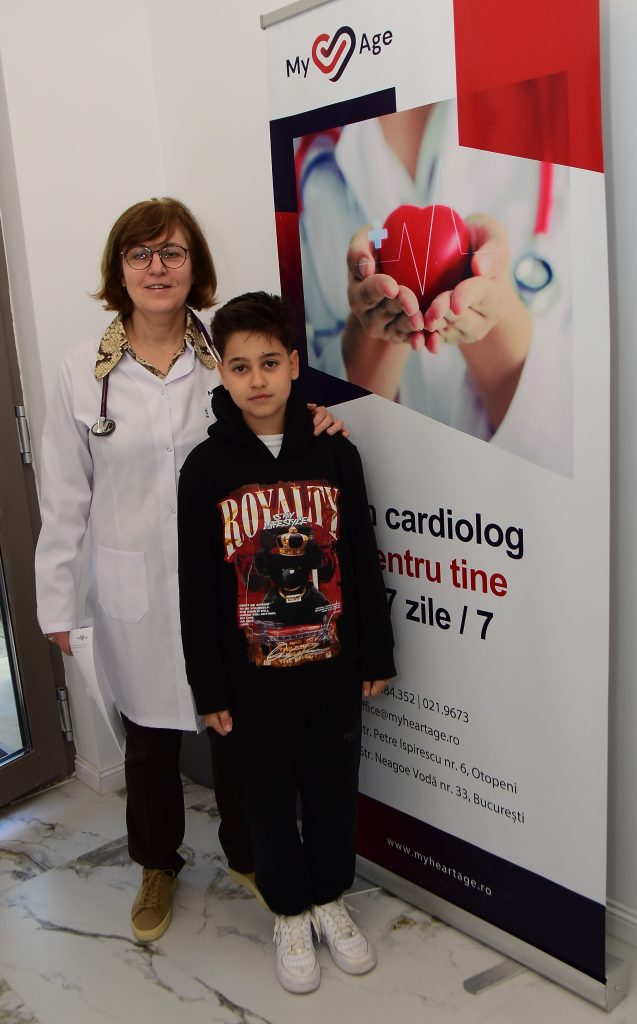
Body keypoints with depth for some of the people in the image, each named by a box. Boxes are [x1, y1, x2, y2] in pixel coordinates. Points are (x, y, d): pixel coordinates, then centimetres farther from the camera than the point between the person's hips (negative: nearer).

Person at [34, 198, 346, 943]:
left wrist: (310, 428, -13)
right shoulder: (84, 372, -4)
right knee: (149, 738, 17)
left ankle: (246, 854, 42)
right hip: (133, 594, 0)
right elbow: (64, 497, -1)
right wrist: (57, 600, 0)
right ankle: (157, 866, 43)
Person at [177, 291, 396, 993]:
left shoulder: (335, 455, -4)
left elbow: (363, 563, 2)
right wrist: (209, 690, -5)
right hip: (252, 684, -1)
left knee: (332, 794, 18)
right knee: (269, 805, 15)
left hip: (333, 674, 2)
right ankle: (290, 913, 39)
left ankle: (330, 899, 42)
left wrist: (376, 657, 5)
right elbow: (196, 588, -5)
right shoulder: (206, 468, -8)